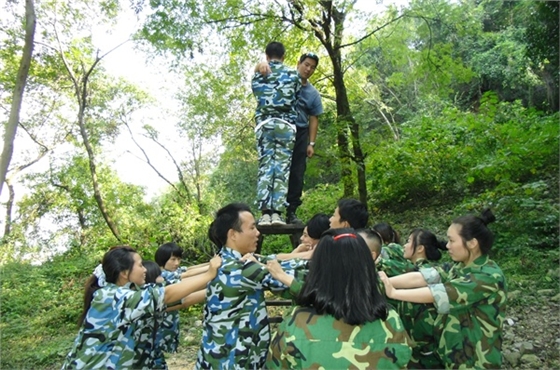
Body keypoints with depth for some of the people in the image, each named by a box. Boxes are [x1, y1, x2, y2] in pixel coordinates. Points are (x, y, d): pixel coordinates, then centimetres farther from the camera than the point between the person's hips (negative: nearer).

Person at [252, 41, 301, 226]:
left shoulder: (258, 74, 13)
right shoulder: (293, 74, 10)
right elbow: (296, 98, 14)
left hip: (264, 124, 1)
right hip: (286, 125, -1)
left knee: (265, 167, 0)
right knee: (283, 168, -2)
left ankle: (265, 213, -9)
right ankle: (277, 213, -9)